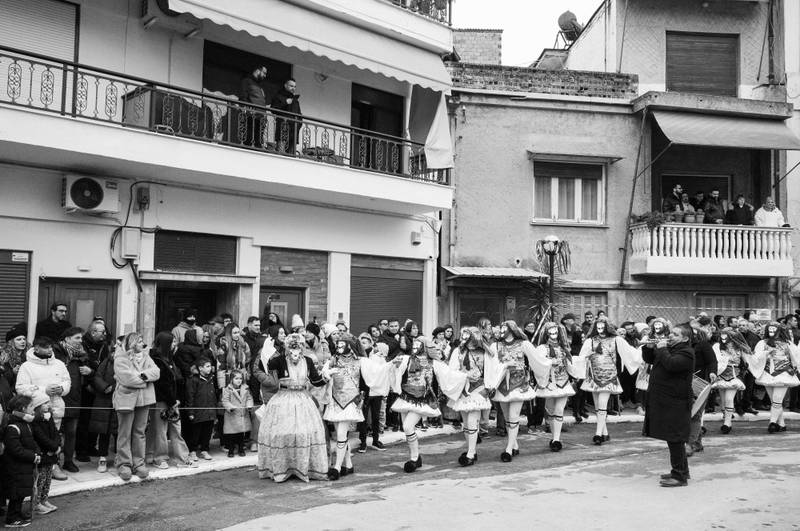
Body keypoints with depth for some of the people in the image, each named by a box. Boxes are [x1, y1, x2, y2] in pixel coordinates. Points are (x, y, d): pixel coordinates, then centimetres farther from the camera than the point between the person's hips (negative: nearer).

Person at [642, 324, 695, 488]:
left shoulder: (686, 352, -12)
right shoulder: (668, 348, 15)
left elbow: (671, 364, -29)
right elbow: (648, 359, 21)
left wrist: (661, 349, -18)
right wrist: (648, 346, 4)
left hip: (675, 403, -9)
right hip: (663, 400, 9)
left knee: (675, 440, -6)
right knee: (673, 439, 17)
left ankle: (680, 477, 0)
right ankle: (681, 471, 29)